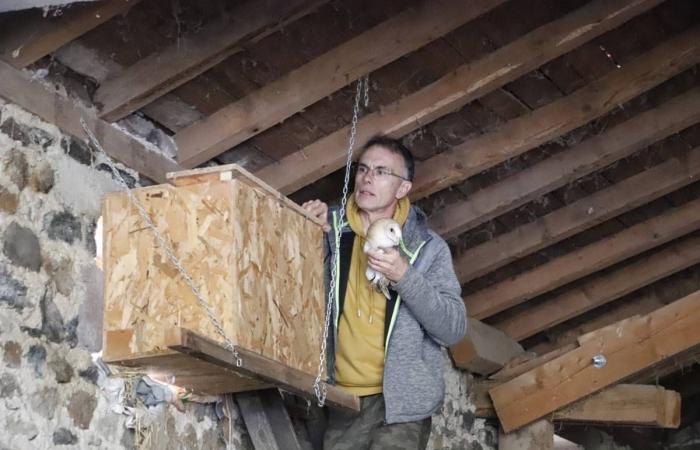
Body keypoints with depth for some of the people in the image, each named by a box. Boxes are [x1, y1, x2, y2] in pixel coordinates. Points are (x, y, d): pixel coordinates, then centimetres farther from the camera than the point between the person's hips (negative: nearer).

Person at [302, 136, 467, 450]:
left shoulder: (428, 247, -3)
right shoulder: (331, 231, 3)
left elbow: (454, 329, -9)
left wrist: (404, 276, -21)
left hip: (402, 400, -3)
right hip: (343, 399, 3)